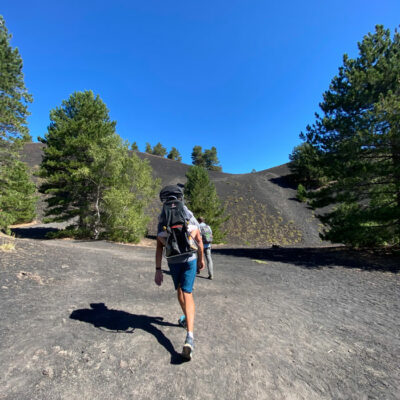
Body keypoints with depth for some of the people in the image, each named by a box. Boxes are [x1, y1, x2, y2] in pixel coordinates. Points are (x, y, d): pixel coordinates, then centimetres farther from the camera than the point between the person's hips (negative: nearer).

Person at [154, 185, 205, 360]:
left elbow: (159, 247, -7)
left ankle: (187, 319, 43)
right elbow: (199, 241, -4)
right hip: (190, 260, -1)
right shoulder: (189, 216, -7)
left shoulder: (162, 220, -5)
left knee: (180, 290, 24)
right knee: (187, 295, -2)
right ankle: (190, 337, -14)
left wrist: (158, 270, -3)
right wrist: (201, 259, 9)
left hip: (173, 262, 2)